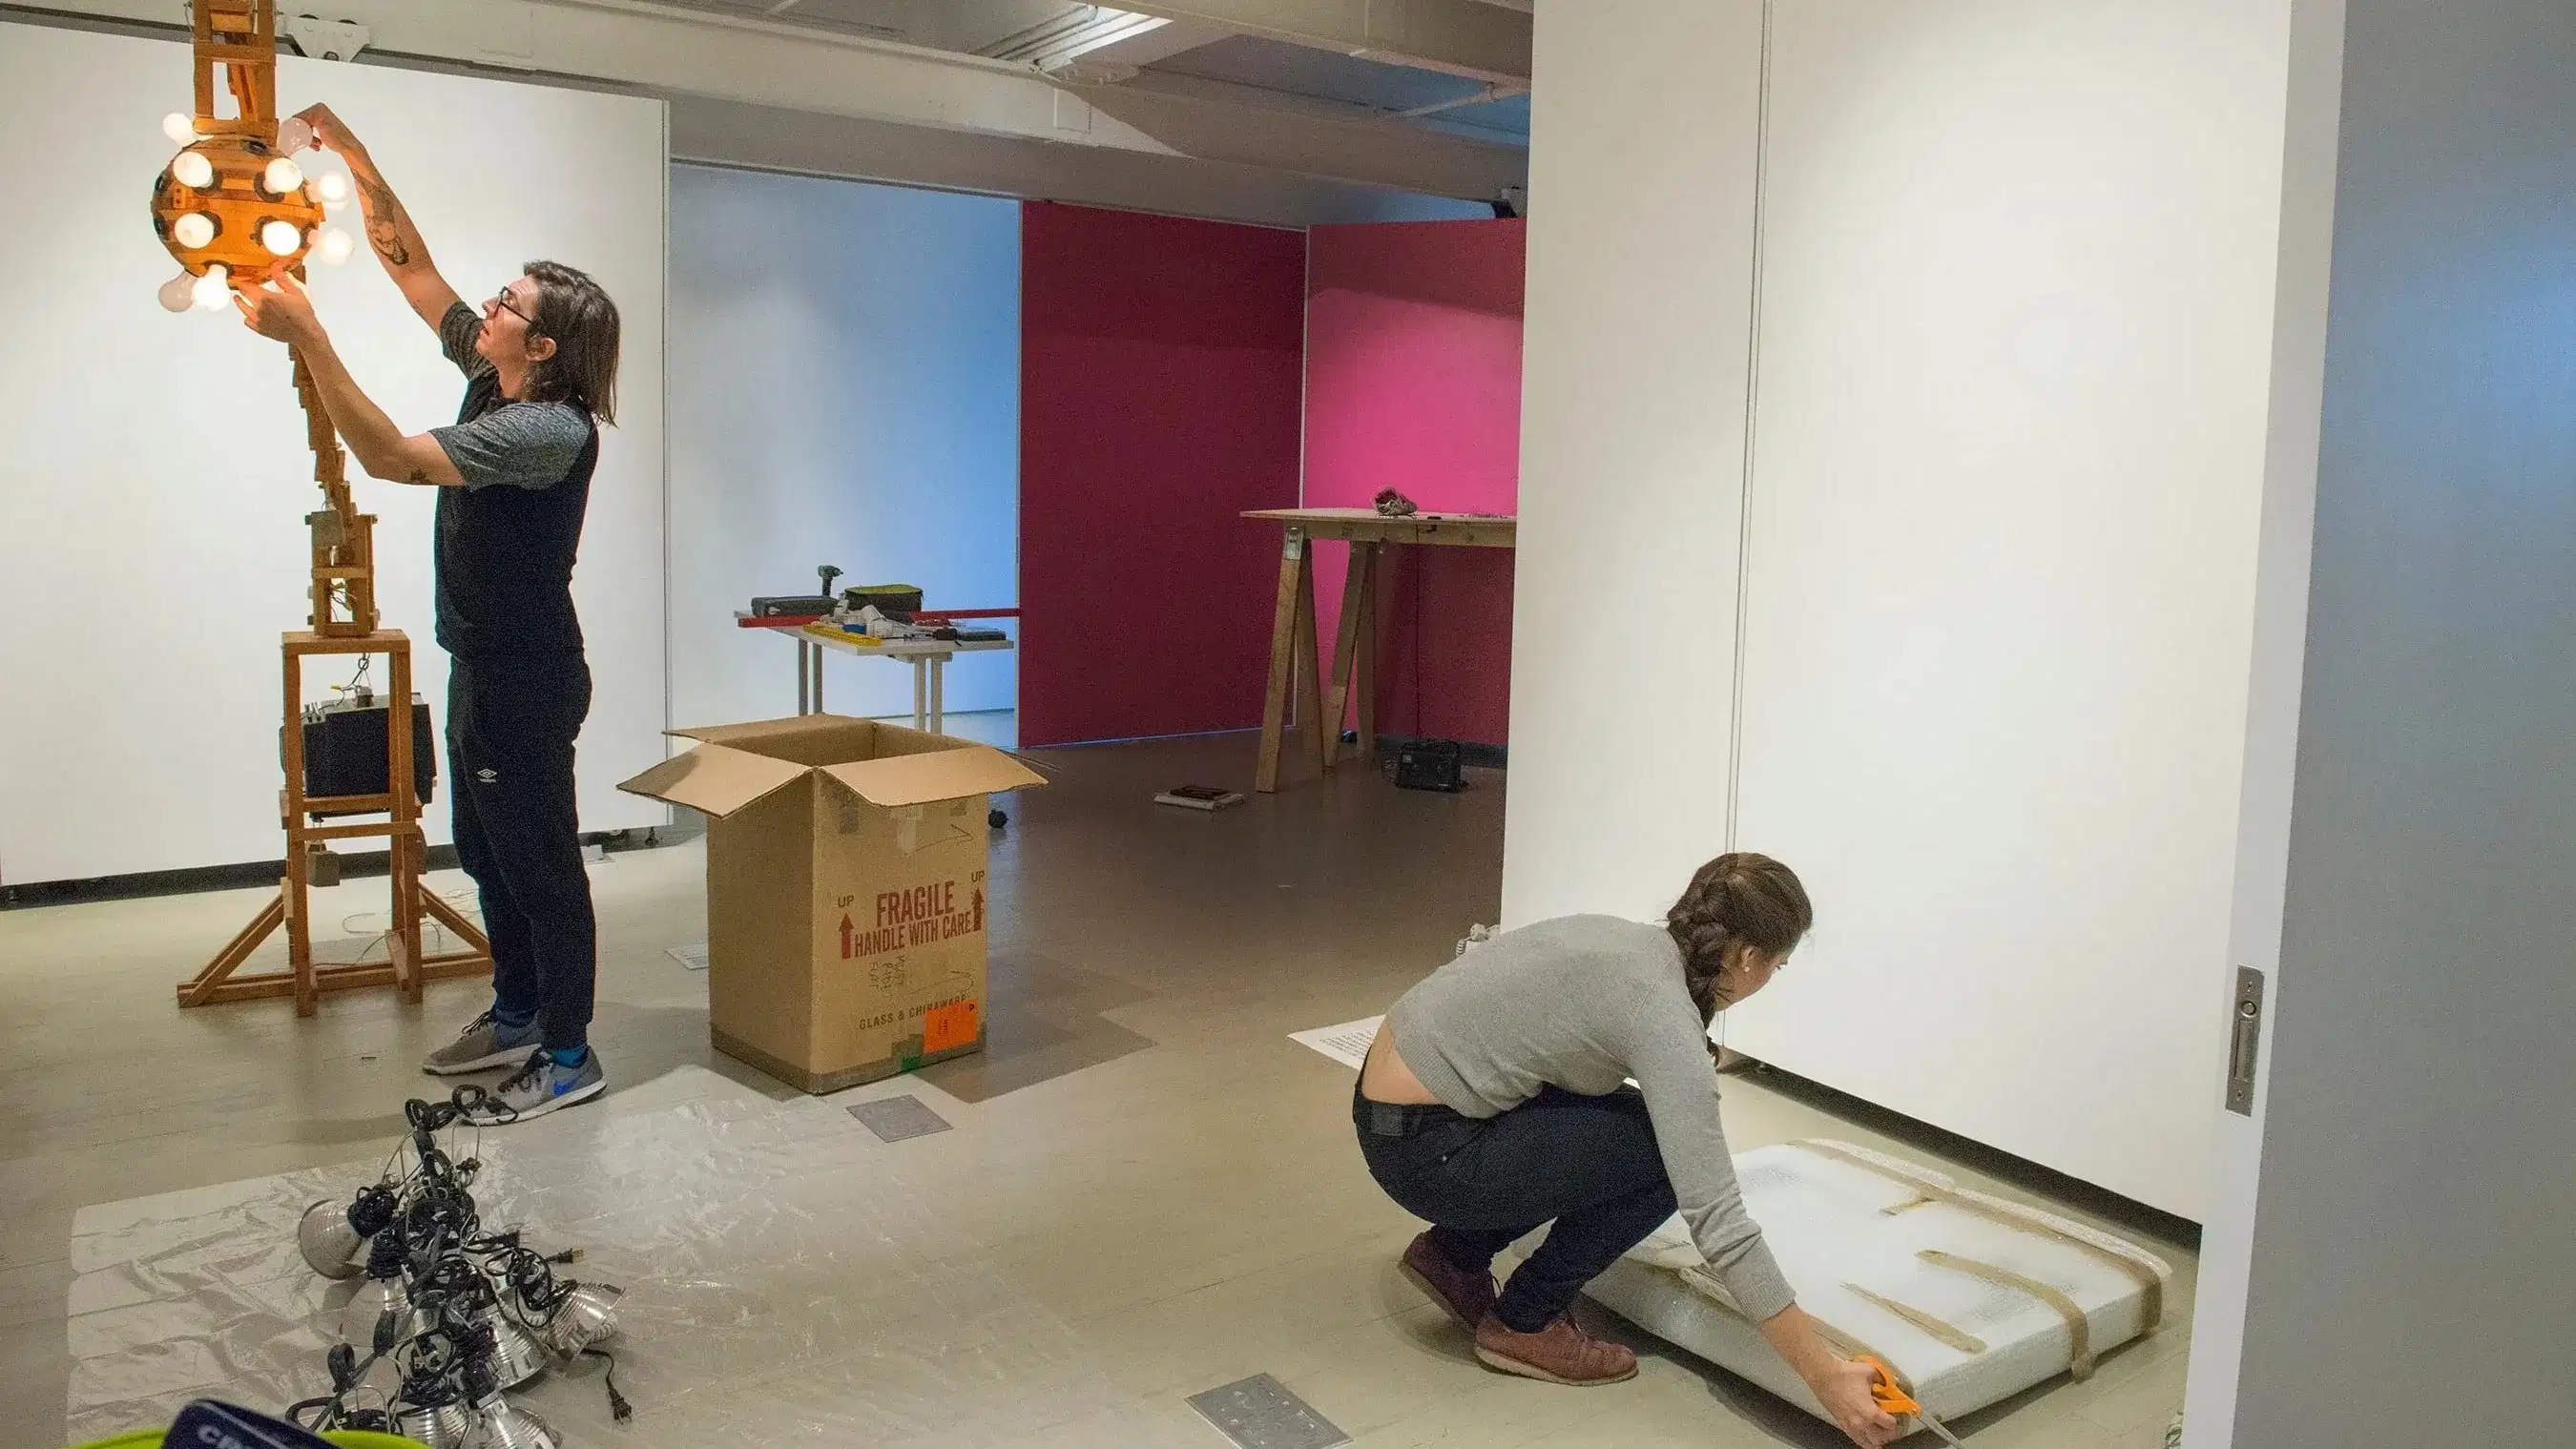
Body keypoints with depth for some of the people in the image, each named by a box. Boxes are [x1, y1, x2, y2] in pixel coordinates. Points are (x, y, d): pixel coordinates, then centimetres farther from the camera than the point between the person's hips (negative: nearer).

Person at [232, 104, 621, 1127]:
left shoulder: (549, 430, -23)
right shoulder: (492, 375, 4)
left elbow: (391, 456, -30)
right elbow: (409, 263, 9)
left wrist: (306, 337, -29)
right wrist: (351, 155, 2)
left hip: (526, 678, -10)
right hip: (484, 663, 10)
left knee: (538, 859, -1)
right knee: (488, 851, 19)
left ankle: (568, 1056, 10)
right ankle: (517, 1014, 33)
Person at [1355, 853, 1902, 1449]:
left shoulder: (1630, 944, 8)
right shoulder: (1663, 1013, -18)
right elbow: (1718, 1221, -22)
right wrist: (1824, 1373, -17)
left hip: (1396, 1100, 9)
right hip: (1421, 1148, -9)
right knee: (1665, 1157, -5)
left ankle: (1453, 1255, 22)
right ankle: (1524, 1323, 8)